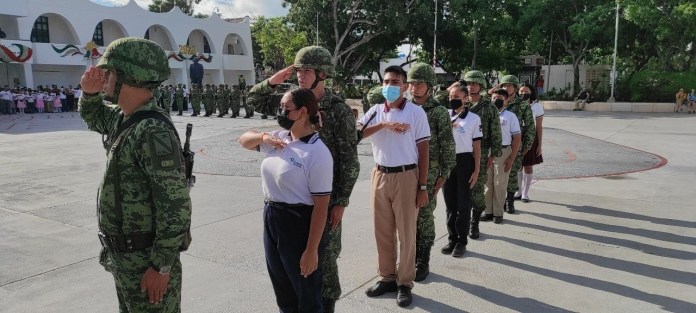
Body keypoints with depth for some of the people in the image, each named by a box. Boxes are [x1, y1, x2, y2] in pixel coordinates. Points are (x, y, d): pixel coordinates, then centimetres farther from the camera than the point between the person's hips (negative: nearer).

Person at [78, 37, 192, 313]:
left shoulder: (154, 131, -25)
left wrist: (161, 267, -23)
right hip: (123, 255, 10)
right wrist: (90, 93, 5)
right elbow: (92, 118, 28)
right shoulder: (123, 118, 4)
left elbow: (176, 205, -26)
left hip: (147, 259, -10)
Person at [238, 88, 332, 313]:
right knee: (283, 293, 24)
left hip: (298, 225, -8)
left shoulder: (318, 153, -20)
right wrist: (263, 137, -3)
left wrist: (312, 250, -19)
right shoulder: (279, 137, 3)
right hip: (271, 220, 8)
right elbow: (244, 140, 20)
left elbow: (321, 205, -19)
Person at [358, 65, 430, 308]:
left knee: (406, 232, 5)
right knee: (382, 231, 12)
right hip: (380, 175, 4)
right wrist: (383, 125, -18)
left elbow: (423, 150, -2)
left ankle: (405, 283, 18)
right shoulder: (375, 111, 6)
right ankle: (387, 277, 27)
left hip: (406, 176, -3)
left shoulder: (416, 112, -4)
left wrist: (423, 186, -6)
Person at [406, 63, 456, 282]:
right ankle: (410, 259, 26)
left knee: (424, 217, 4)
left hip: (428, 173, -4)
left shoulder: (439, 112, -6)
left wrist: (443, 175, -8)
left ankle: (423, 263, 18)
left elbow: (448, 146, -6)